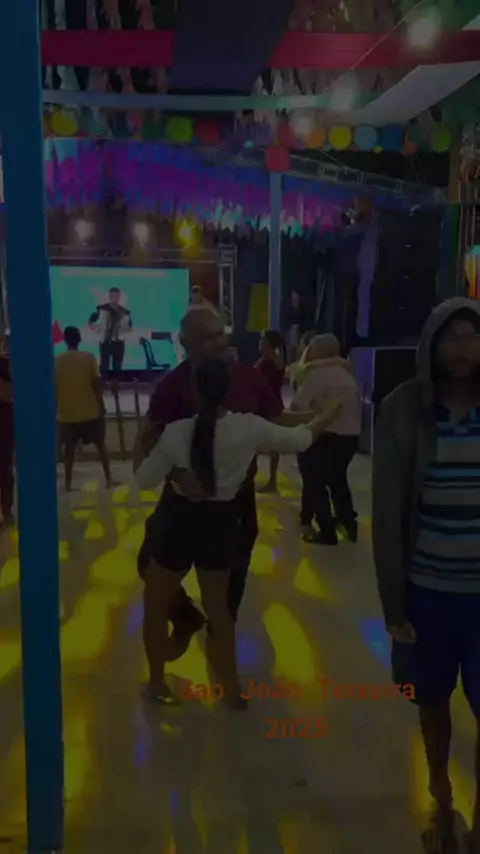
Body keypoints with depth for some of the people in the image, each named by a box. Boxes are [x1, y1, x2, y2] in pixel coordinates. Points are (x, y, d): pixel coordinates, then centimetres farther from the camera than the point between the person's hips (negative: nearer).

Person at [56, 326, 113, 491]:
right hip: (90, 410, -2)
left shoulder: (57, 361, 0)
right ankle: (108, 478, 11)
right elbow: (96, 384, -8)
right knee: (100, 444, 11)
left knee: (70, 447, 12)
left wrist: (56, 408, 12)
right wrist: (101, 405, 1)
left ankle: (68, 482, 11)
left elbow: (54, 387, 2)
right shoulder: (89, 358, -7)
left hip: (67, 412, 2)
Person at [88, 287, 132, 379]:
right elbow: (90, 322, 6)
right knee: (104, 365, -7)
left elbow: (131, 328, 10)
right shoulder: (101, 308, -2)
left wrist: (126, 328, -13)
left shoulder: (125, 312, 1)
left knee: (117, 367, 4)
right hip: (105, 342, -1)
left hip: (119, 342, 2)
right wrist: (95, 327, -14)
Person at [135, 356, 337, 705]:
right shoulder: (249, 427, -13)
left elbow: (145, 480, -4)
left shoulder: (176, 432, -17)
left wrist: (151, 449, 14)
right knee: (217, 604, 24)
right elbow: (299, 440, 3)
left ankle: (158, 685, 30)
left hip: (181, 522, -2)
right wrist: (323, 420, 22)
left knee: (155, 605, 20)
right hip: (222, 524, 3)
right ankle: (232, 687, 32)